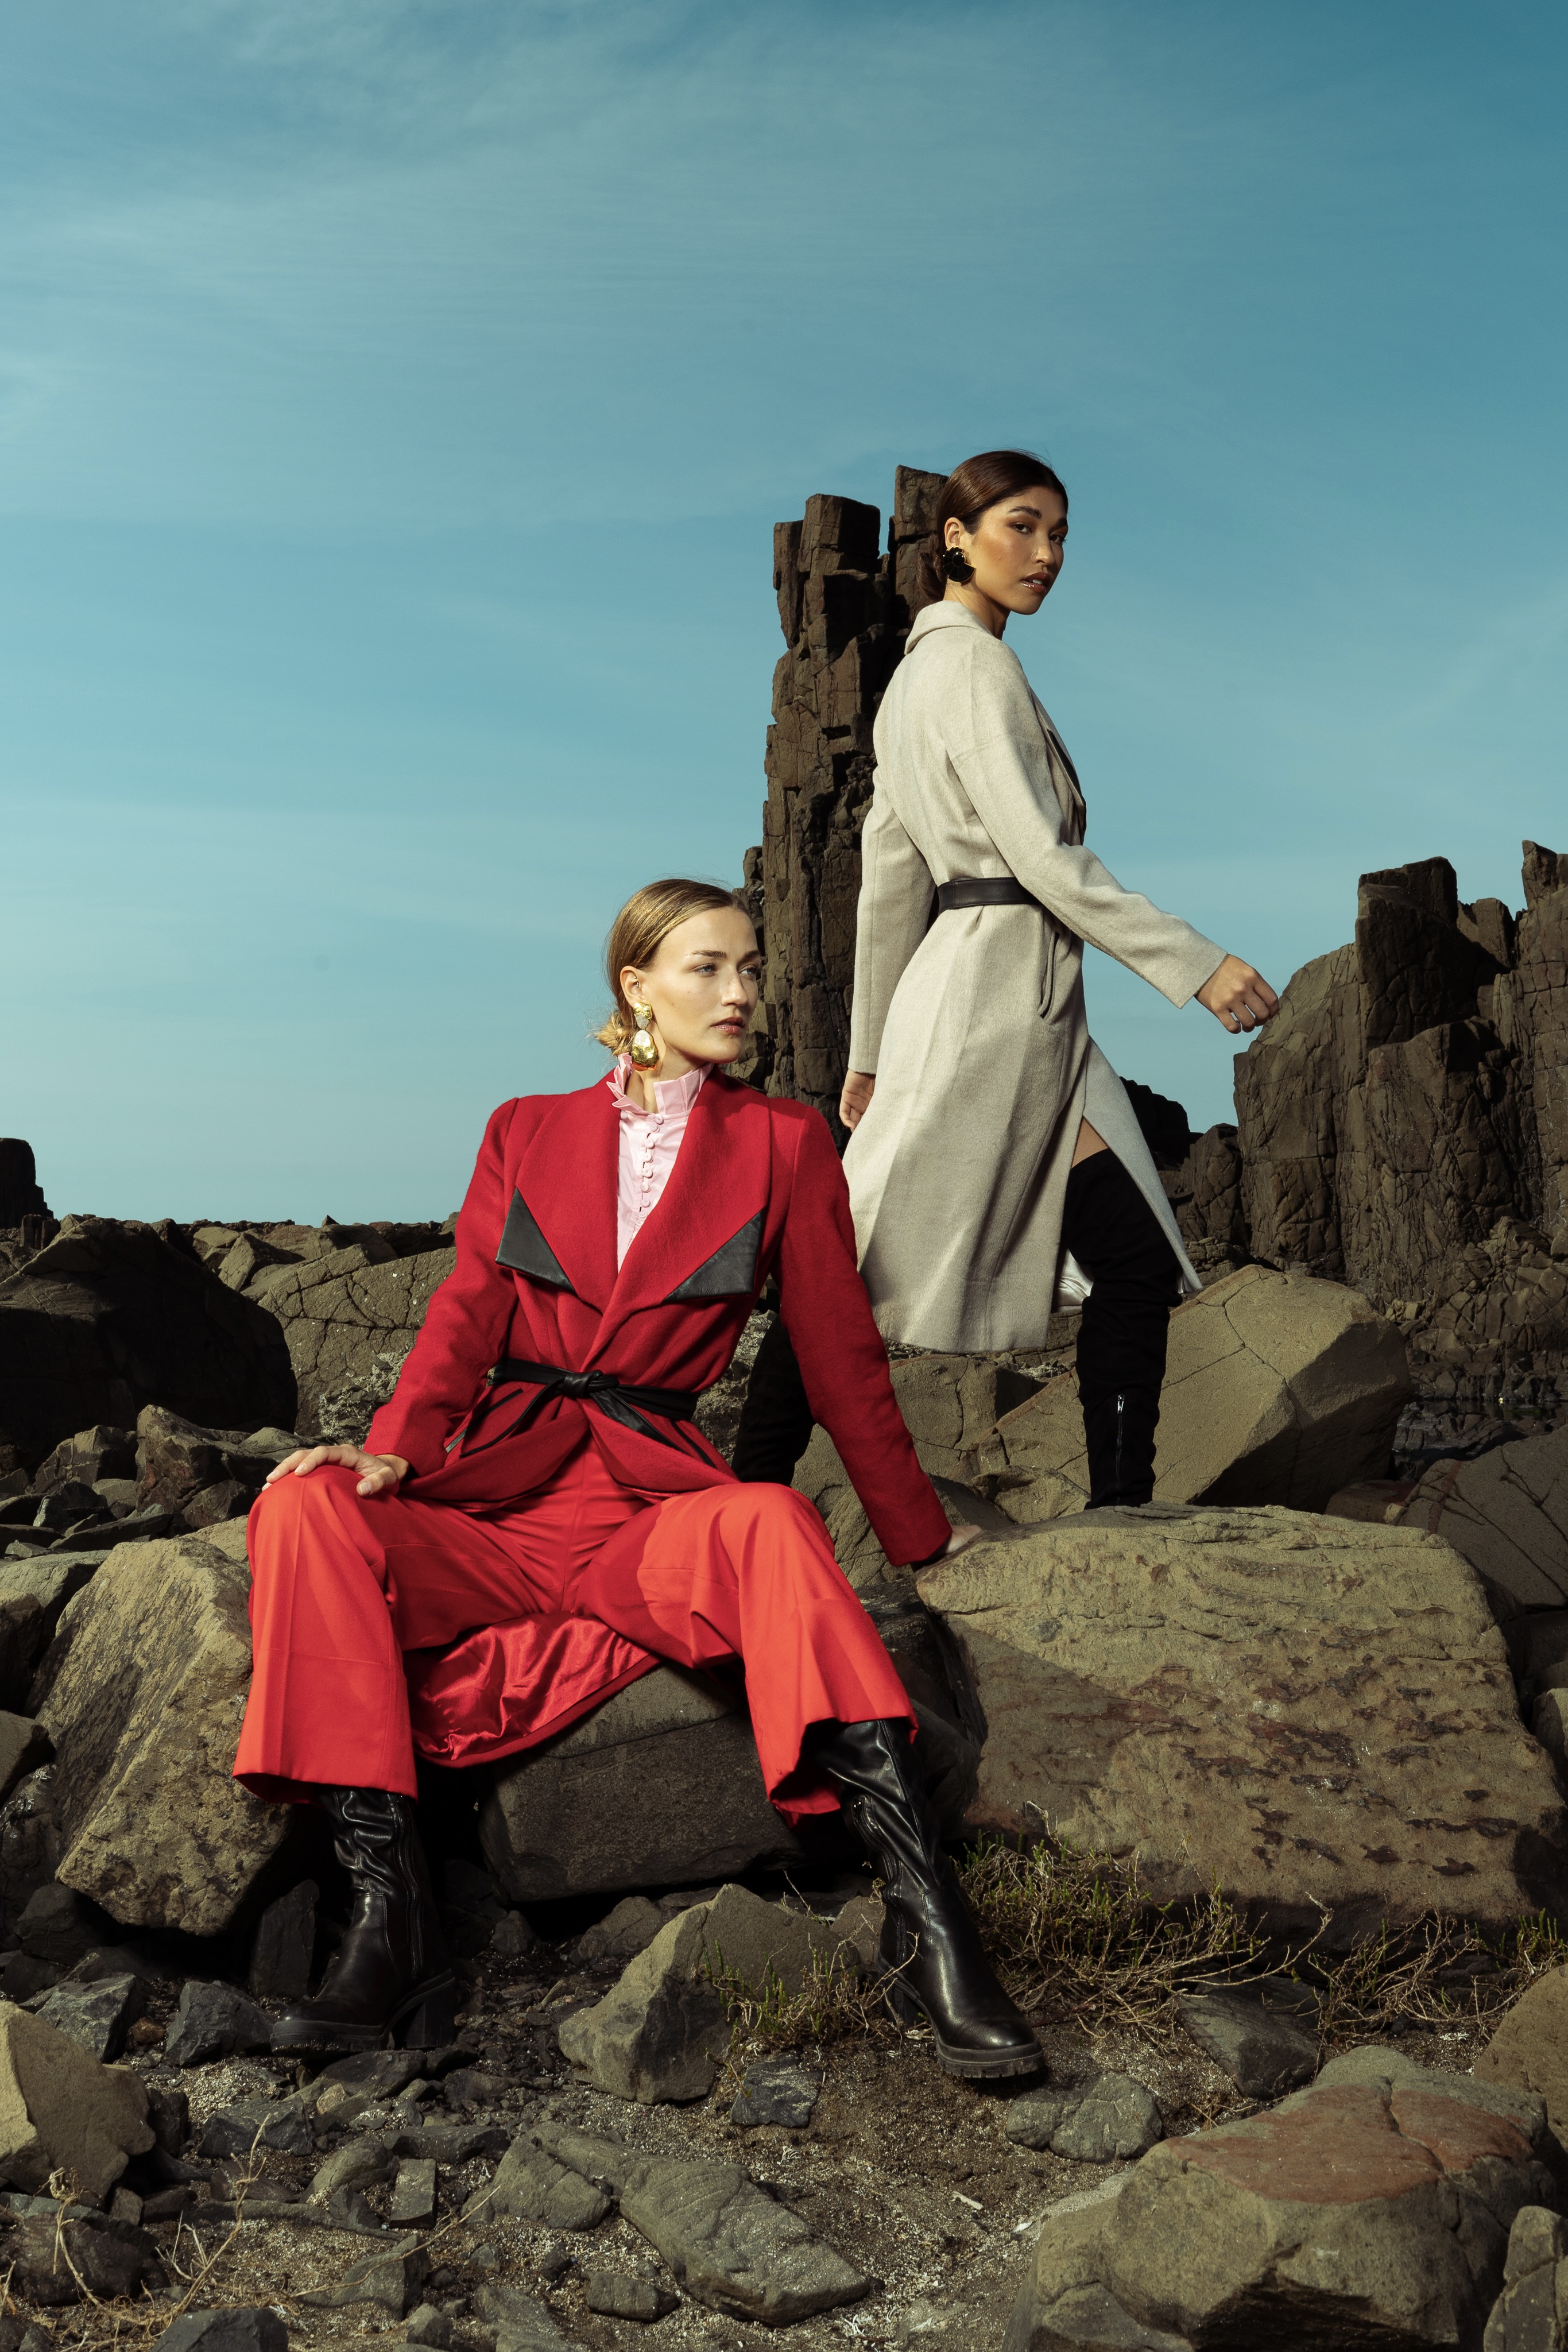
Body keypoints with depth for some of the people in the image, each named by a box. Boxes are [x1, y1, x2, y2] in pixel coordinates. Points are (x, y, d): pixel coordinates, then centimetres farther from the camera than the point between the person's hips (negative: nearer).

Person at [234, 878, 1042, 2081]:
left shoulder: (784, 1144, 11)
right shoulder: (527, 1133, 15)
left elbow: (841, 1356, 14)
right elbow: (467, 1313, 6)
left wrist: (921, 1531, 17)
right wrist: (397, 1445, -13)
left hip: (653, 1509, -2)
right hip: (494, 1502, 2)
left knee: (768, 1524, -36)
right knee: (307, 1507, -28)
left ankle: (929, 1918, -39)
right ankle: (395, 1923, -29)